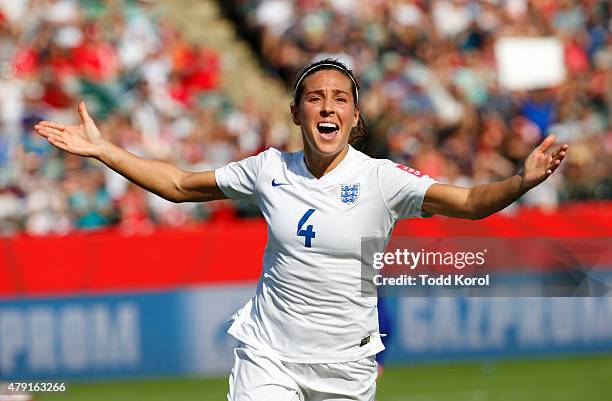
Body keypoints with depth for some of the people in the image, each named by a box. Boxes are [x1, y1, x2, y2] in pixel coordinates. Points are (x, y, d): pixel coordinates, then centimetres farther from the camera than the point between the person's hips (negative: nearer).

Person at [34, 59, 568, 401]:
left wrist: (521, 182, -40)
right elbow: (179, 185, 11)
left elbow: (469, 203, -20)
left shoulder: (381, 180, -9)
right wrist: (101, 150, 6)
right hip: (268, 355, 1)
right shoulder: (270, 171, -1)